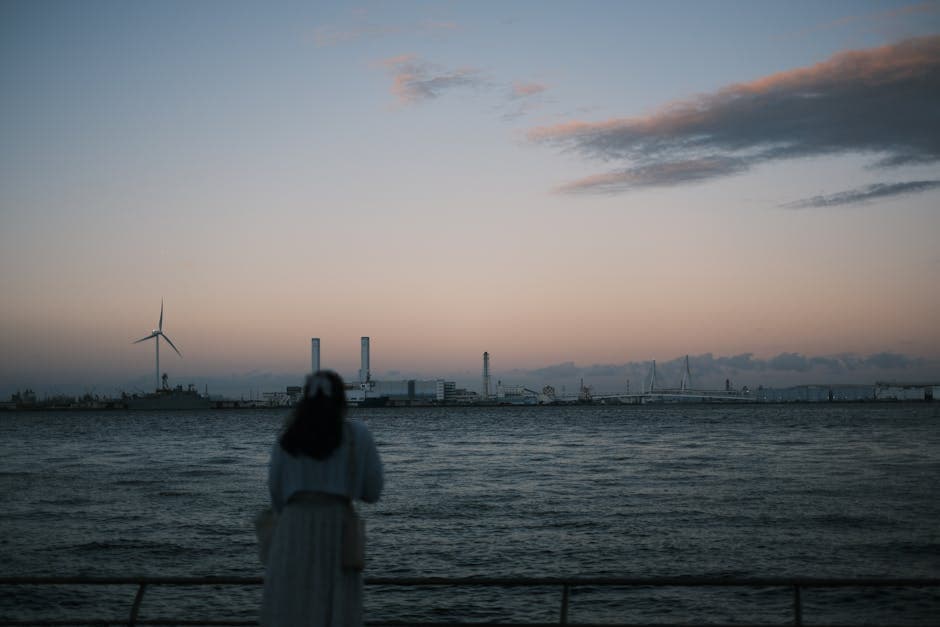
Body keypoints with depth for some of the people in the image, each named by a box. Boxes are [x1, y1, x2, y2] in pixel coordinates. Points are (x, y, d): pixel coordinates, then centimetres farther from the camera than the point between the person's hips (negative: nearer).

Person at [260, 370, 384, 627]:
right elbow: (372, 491, 7)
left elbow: (276, 493, 11)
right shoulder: (358, 434, 4)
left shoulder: (287, 438, 9)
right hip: (338, 527, -1)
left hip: (294, 528, 2)